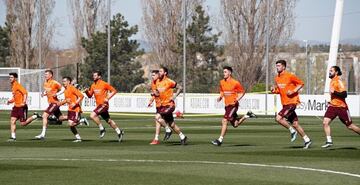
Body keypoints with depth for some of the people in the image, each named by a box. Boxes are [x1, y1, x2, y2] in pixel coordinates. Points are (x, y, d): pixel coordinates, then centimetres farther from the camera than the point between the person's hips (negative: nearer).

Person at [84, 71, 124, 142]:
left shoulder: (104, 84, -10)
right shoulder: (93, 86, 11)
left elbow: (114, 90, -6)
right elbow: (90, 95, 16)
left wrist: (108, 98, -15)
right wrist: (87, 92, -5)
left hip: (103, 104, -8)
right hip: (99, 105, 8)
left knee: (92, 115, -22)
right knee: (108, 120, 14)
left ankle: (102, 129, -9)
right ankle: (119, 132, 26)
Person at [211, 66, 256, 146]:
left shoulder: (235, 83, -12)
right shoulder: (222, 82, 6)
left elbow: (242, 92, -4)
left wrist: (236, 99, -17)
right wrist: (220, 97, -1)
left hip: (233, 105, -8)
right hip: (227, 105, 8)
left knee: (224, 121, -16)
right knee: (235, 124, 12)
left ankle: (220, 140, -12)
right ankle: (247, 115, 32)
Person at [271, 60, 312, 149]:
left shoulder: (290, 76, -11)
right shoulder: (277, 78, 10)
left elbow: (301, 83, -6)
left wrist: (293, 91, -18)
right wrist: (274, 90, 0)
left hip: (291, 102, -8)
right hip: (285, 103, 8)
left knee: (279, 118, -19)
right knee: (295, 123, 8)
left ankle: (292, 130, -1)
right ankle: (307, 140, 16)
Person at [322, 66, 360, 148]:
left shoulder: (338, 81, -14)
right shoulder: (332, 81, 12)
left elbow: (344, 94, -21)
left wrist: (334, 92, -29)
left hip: (341, 107, -7)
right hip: (333, 106, 7)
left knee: (350, 126, 2)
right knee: (325, 122, -11)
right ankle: (329, 141, -7)